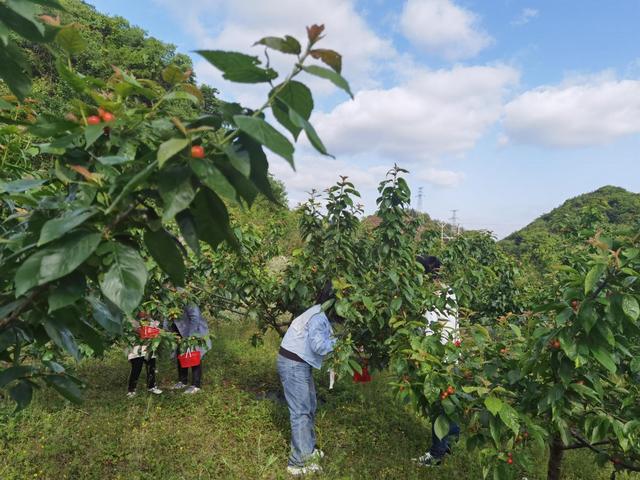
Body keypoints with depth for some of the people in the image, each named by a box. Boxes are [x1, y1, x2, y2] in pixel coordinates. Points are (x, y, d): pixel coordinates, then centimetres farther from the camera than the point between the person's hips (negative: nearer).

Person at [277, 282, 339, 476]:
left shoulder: (320, 314, 9)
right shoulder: (318, 316, -21)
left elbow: (317, 342, 10)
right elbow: (318, 344, -29)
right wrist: (338, 341, -14)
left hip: (300, 364, 10)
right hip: (293, 364, -10)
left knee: (310, 406, 20)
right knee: (301, 412, -5)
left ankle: (308, 449, 34)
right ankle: (299, 462, 4)